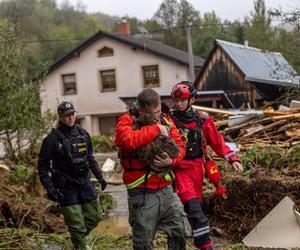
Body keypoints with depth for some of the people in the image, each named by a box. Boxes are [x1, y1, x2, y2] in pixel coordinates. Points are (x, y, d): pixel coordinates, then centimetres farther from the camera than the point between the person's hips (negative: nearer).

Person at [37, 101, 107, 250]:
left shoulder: (83, 134, 5)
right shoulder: (52, 138, -12)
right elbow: (42, 165, -9)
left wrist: (99, 176, 15)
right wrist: (48, 187, -16)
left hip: (85, 182, 6)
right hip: (66, 187, -5)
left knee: (95, 216, 12)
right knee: (77, 225, -2)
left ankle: (79, 238, 37)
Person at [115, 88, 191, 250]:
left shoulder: (165, 120, 7)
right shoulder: (127, 121, -9)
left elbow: (179, 147, 5)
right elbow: (126, 140, -30)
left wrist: (171, 161, -17)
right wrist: (156, 129, -22)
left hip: (165, 190, 5)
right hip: (141, 194, -4)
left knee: (181, 232, 9)